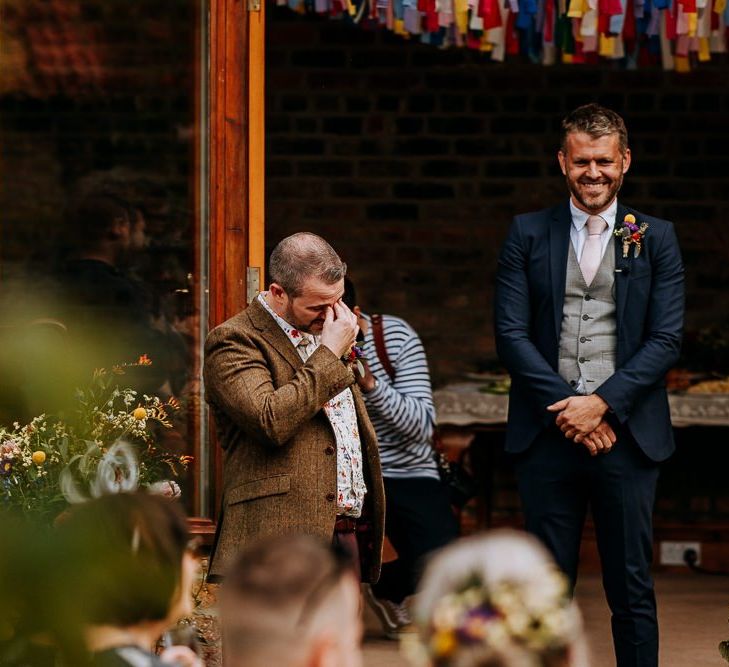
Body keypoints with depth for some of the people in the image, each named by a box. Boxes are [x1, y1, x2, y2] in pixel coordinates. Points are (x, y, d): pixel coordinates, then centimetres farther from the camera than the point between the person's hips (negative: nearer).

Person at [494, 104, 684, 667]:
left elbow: (666, 340, -1)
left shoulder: (656, 239, 6)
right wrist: (567, 408, -10)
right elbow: (511, 333, 1)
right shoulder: (528, 235, 7)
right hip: (549, 432, 1)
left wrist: (602, 403, -12)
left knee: (632, 589, 2)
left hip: (625, 432, -1)